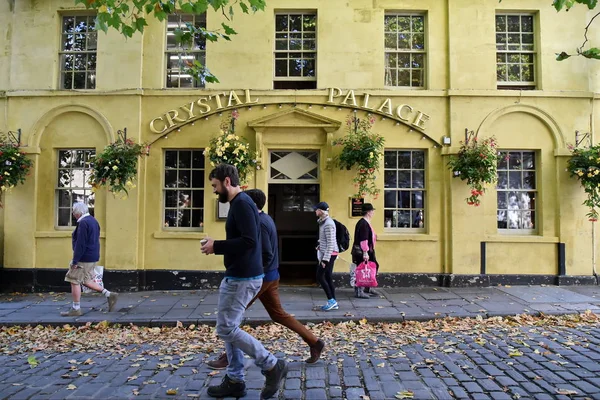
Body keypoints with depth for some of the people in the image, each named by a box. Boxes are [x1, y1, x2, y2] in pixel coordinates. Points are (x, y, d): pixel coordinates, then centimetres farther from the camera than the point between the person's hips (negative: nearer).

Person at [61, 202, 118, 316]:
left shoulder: (83, 223, -18)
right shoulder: (93, 221, 13)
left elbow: (80, 244, -22)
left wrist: (75, 261, -18)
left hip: (84, 258, -10)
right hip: (93, 258, 10)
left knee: (75, 281, 1)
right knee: (86, 280, 18)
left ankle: (76, 309, 9)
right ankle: (109, 295, 13)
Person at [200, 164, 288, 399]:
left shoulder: (241, 203, -17)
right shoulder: (240, 203, 15)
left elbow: (249, 241, -27)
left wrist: (216, 246, -18)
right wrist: (218, 246, 10)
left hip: (243, 279, -10)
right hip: (237, 276, 10)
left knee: (226, 330, -4)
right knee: (229, 328, 14)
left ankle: (272, 366, 6)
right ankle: (235, 381, 24)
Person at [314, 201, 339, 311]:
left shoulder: (328, 224, -18)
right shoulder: (324, 222, 12)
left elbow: (331, 243, -21)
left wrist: (325, 259, -21)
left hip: (329, 254, -9)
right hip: (327, 253, 9)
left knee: (320, 276, -6)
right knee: (328, 277, 10)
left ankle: (331, 300, -1)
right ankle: (333, 302, 14)